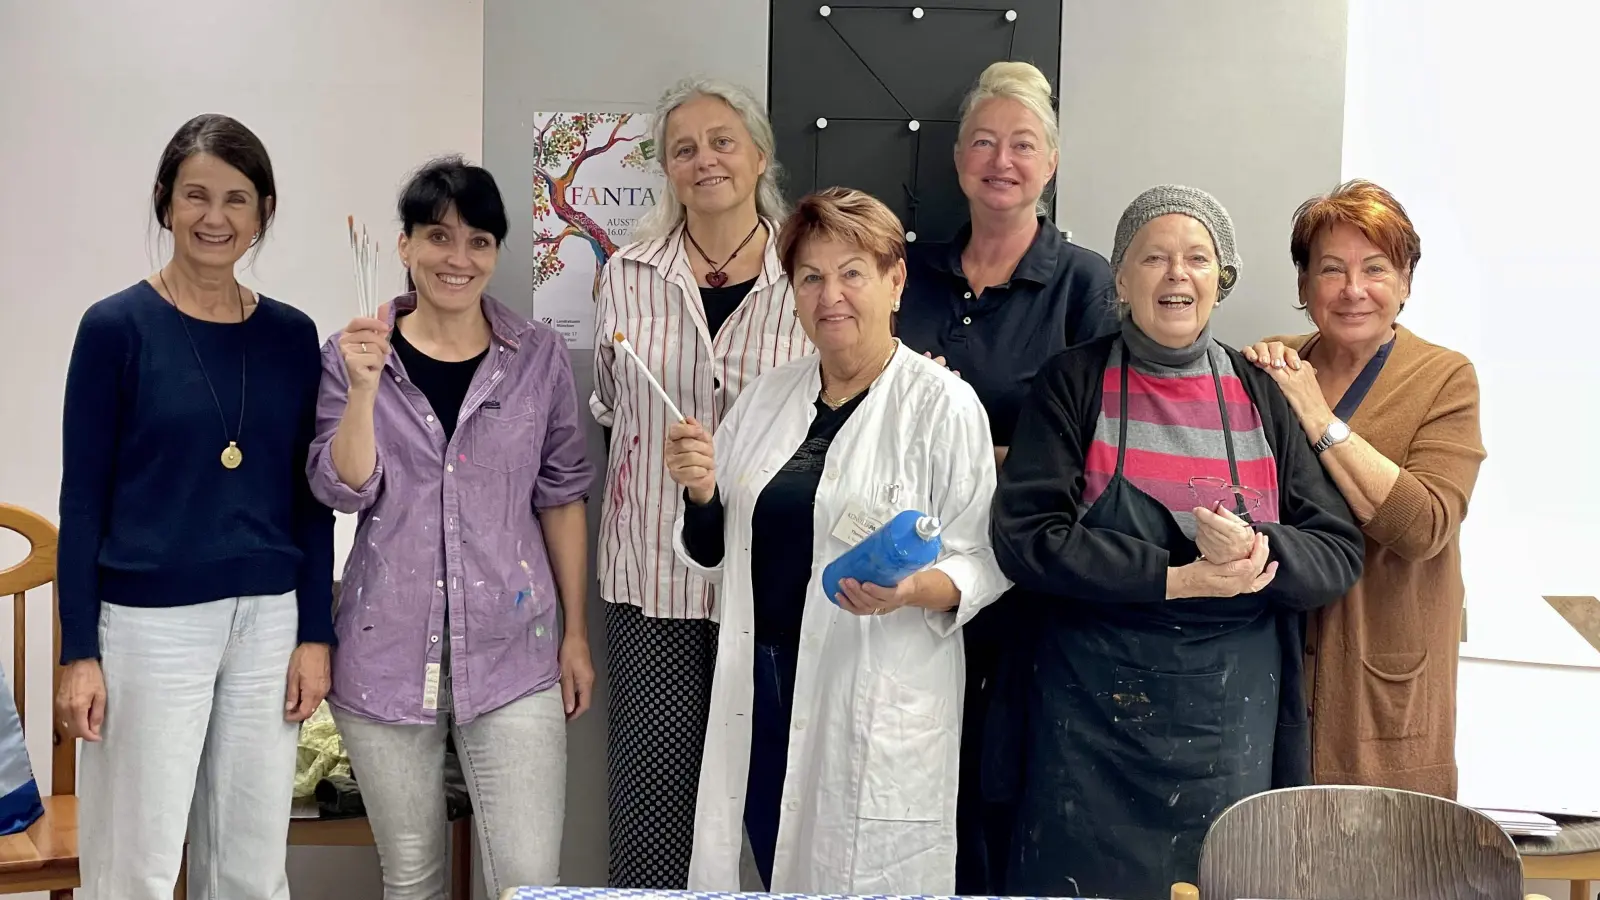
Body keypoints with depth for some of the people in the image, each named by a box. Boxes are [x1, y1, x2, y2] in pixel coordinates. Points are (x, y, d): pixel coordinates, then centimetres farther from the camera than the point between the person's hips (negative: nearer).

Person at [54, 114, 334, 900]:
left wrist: (316, 632, 3)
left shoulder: (292, 335, 6)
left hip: (267, 621, 4)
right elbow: (83, 498, -5)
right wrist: (79, 652, -9)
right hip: (150, 624, -3)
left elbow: (310, 498, 8)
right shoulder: (116, 327, -5)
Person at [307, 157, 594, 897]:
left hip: (512, 653, -1)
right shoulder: (352, 355, 1)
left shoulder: (540, 355, 1)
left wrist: (576, 633, 4)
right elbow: (343, 491, -7)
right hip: (386, 654, 1)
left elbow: (561, 499, 5)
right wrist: (364, 388, -20)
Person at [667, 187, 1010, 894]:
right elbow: (716, 557, 15)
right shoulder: (768, 397, 9)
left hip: (878, 708, -5)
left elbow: (983, 564, -9)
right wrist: (701, 493, -4)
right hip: (761, 688, 5)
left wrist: (913, 589, -28)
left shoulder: (943, 403, -8)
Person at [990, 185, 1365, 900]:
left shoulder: (1261, 395, 7)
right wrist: (1175, 578, -17)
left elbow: (1339, 555, 3)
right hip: (1093, 709, -2)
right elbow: (1025, 536, -11)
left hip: (1231, 716, 2)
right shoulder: (1075, 383, 0)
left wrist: (1257, 551, -19)